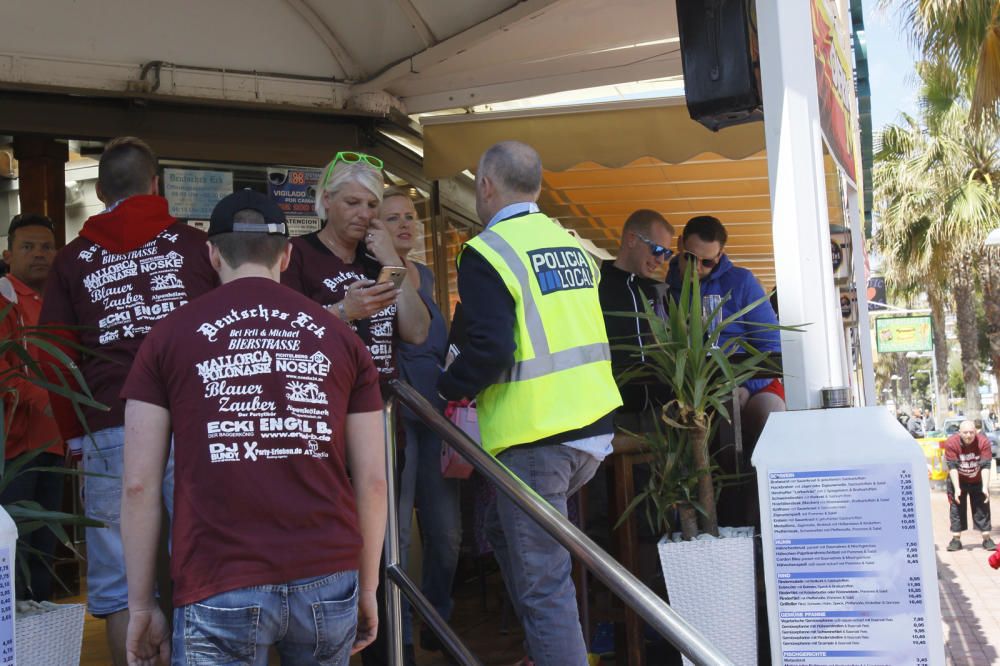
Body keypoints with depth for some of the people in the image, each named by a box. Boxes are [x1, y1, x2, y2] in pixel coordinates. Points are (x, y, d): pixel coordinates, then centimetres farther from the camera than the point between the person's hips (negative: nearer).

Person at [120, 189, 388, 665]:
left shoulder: (169, 336, 4)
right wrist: (367, 589, 17)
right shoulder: (339, 337, 8)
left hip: (219, 590, -3)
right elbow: (372, 479, 7)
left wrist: (141, 605, 7)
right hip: (328, 582, 3)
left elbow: (140, 485, 0)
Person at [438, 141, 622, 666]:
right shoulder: (571, 244, 12)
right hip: (594, 425, 8)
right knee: (504, 528, 26)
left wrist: (447, 389, -3)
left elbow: (491, 348, -20)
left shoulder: (485, 253, -10)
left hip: (534, 437, -8)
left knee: (543, 581, -2)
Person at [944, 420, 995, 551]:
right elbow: (952, 467, -25)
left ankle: (986, 539, 10)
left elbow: (985, 466, -23)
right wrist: (957, 488, -29)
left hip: (978, 481, 1)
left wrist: (985, 487, -29)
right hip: (958, 481, -1)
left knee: (983, 508, 2)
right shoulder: (951, 443, -26)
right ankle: (956, 539, 8)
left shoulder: (983, 442, -24)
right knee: (957, 509, 1)